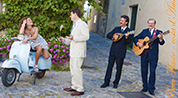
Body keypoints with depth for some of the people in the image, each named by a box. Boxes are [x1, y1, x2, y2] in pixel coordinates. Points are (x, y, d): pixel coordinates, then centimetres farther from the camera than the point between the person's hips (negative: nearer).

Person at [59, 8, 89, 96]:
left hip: (78, 51, -10)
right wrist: (65, 40, 20)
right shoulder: (74, 25, 21)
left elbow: (86, 37, -20)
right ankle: (74, 86, 25)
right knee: (72, 69, 14)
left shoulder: (82, 24, -10)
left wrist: (74, 38, -26)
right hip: (73, 51, 10)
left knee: (77, 69, -11)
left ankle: (80, 89, -5)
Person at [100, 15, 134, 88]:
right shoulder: (116, 29, 11)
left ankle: (116, 83, 19)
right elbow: (108, 35, 7)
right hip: (113, 51, 4)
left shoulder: (129, 31, -2)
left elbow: (128, 42, -13)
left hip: (121, 53, -3)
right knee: (109, 66, 4)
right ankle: (106, 82, 11)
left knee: (119, 68, 5)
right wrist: (113, 36, -13)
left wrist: (126, 37, -32)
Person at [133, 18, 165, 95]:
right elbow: (135, 38, 13)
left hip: (153, 55, -3)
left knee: (152, 71, -2)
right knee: (144, 71, 8)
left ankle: (151, 89, 8)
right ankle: (145, 87, 22)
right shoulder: (144, 31, 10)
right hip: (144, 54, 3)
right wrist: (138, 43, -7)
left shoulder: (158, 32, 3)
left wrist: (160, 38, -30)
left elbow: (161, 43, -8)